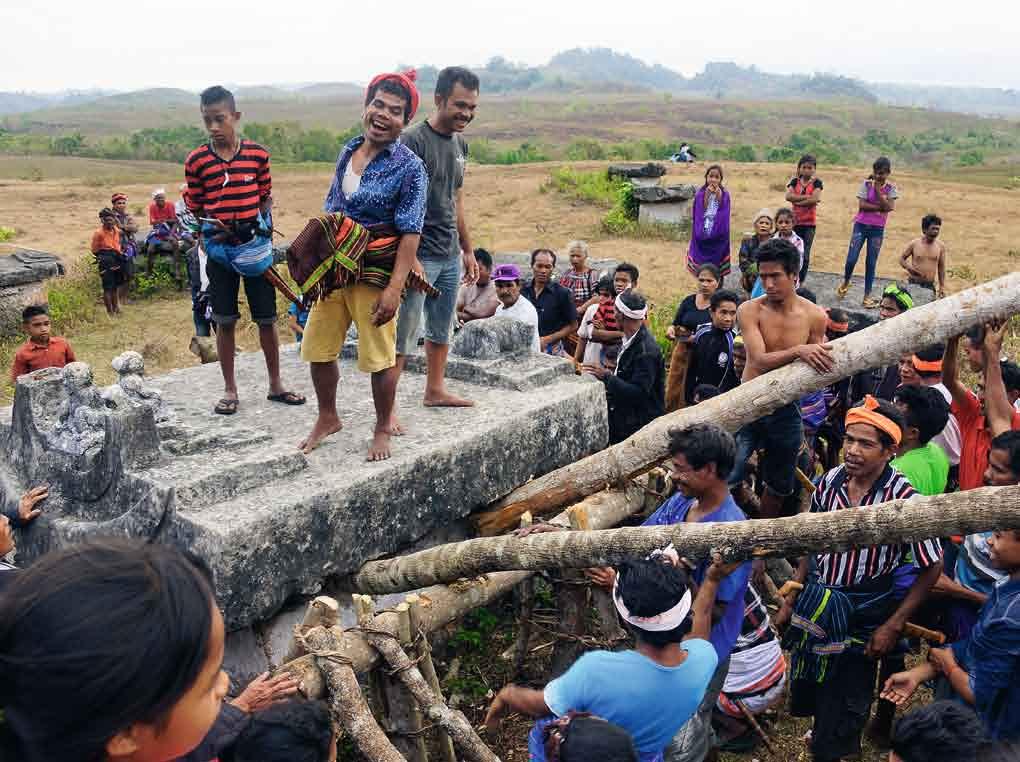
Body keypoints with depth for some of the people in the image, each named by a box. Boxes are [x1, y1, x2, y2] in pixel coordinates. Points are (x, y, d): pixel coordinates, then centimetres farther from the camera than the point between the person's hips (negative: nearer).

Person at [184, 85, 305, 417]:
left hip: (255, 243, 0)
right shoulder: (196, 161, -1)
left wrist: (261, 221, -6)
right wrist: (206, 232, -9)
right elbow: (195, 209, 5)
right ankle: (230, 390, 17)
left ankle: (275, 385, 19)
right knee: (225, 321, 5)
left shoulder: (258, 154, 0)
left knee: (266, 317, 6)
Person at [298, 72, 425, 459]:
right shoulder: (348, 152, 8)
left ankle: (383, 429, 25)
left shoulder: (409, 167, -11)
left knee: (379, 357, 3)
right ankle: (328, 418, 33)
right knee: (317, 349, 12)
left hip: (375, 277, -6)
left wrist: (394, 288, -21)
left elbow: (410, 234, -15)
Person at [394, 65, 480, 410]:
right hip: (420, 256, -8)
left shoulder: (460, 143, 13)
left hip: (450, 256, 8)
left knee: (442, 330, 17)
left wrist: (468, 251, 21)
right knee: (403, 335, -6)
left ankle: (435, 390, 32)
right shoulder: (413, 141, -13)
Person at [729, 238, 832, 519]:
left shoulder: (814, 316, -4)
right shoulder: (750, 311, -11)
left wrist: (820, 358, -16)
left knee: (780, 486, 18)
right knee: (726, 477, -17)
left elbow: (818, 369, 6)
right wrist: (798, 351, -38)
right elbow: (760, 361, -22)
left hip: (787, 410, 3)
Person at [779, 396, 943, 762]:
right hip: (816, 605, 5)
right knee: (805, 694, 20)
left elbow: (932, 567, -10)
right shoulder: (830, 481, -8)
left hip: (862, 619, -4)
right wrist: (791, 600, 8)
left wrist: (893, 626, -10)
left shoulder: (902, 497, -21)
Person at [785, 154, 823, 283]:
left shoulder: (816, 183, -1)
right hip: (795, 221, 2)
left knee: (805, 254, -1)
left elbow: (815, 200, -16)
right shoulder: (795, 181, 6)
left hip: (809, 223, -2)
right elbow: (788, 196, -11)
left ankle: (801, 281, 8)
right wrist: (806, 196, -16)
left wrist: (797, 201, -11)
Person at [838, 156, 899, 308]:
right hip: (861, 225, -1)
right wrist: (880, 207, -17)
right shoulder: (866, 184, -4)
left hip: (878, 229, 1)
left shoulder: (891, 188, -1)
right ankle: (846, 283, 23)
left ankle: (867, 296, 9)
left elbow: (888, 207, -16)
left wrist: (878, 189, -15)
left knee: (871, 263, 3)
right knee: (851, 259, -7)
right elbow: (862, 205, -14)